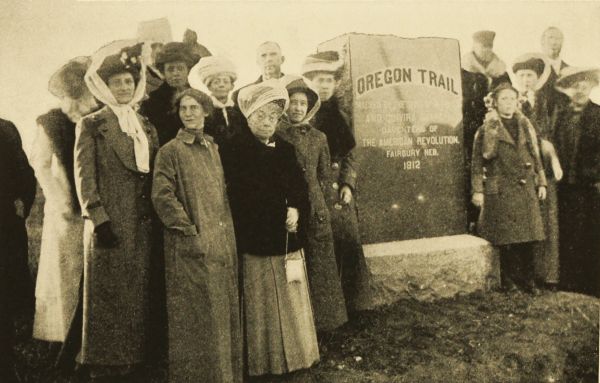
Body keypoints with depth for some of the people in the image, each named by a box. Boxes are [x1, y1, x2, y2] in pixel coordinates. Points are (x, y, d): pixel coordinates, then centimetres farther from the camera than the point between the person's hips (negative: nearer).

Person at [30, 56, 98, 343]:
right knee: (65, 270, 5)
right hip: (66, 210, -1)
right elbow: (41, 167, 2)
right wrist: (60, 201, -4)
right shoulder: (52, 122, -1)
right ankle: (65, 334, 16)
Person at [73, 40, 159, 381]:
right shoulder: (91, 125, 2)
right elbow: (84, 177, -5)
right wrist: (98, 218, -13)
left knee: (138, 297, 9)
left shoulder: (147, 127, 15)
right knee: (108, 297, 2)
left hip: (143, 225, 5)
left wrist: (156, 217, 7)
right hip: (109, 223, -4)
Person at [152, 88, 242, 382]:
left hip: (222, 243, 6)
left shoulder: (212, 148, 14)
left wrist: (227, 234, 10)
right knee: (198, 317, -1)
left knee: (225, 312, 12)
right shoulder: (170, 151, -5)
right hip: (192, 248, -6)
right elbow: (162, 196, -13)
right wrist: (191, 232, -16)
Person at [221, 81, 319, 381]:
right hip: (254, 241, -5)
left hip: (287, 239, 5)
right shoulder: (235, 150, -4)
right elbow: (235, 198, -10)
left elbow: (300, 188, 14)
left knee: (293, 302, 9)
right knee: (261, 308, 4)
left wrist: (296, 209, -8)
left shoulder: (285, 149, 12)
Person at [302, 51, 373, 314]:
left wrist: (348, 184, 0)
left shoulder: (338, 115, 11)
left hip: (340, 194, 5)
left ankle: (350, 306, 20)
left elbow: (350, 155, 12)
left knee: (348, 247, 6)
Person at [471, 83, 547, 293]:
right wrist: (478, 190, -9)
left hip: (526, 189, 4)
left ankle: (528, 279, 15)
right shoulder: (486, 129, -1)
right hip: (500, 191, -4)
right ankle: (508, 279, 13)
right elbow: (478, 161, -3)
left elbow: (536, 156, 17)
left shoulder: (525, 125, 13)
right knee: (505, 237, -1)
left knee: (527, 236, 4)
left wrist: (541, 182, 11)